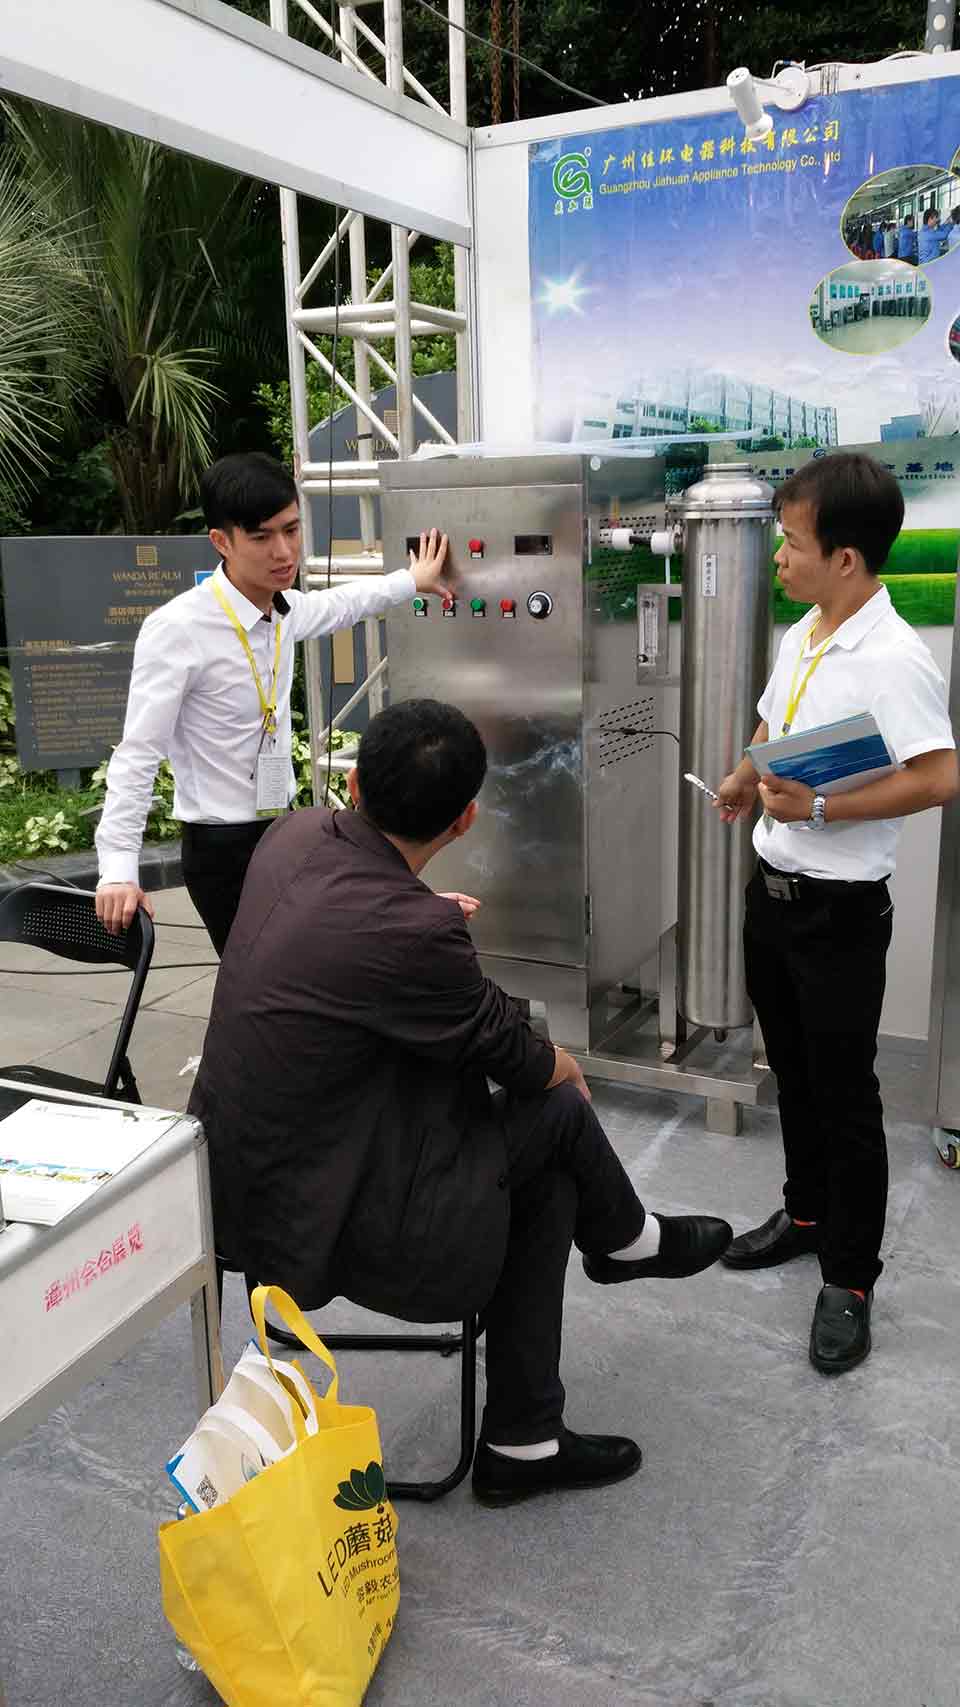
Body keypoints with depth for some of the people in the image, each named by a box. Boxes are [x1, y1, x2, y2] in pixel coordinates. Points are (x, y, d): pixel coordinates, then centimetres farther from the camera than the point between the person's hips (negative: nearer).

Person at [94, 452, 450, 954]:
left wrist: (412, 581, 34)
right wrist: (118, 869, -27)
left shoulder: (283, 609, 1)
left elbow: (333, 605, 25)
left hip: (284, 831, 7)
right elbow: (138, 754, -22)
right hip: (222, 848, -7)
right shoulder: (176, 629, -21)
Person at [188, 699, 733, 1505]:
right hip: (317, 1220, -8)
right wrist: (565, 1067, 14)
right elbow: (514, 1056, -10)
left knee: (544, 1182, 13)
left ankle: (523, 1443, 26)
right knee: (558, 1108, 2)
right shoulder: (412, 932, -29)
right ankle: (625, 1240, 35)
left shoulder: (293, 835, -6)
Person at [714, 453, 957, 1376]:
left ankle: (848, 1281, 21)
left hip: (839, 908, -8)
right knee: (794, 1071, 21)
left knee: (843, 1093, 5)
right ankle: (805, 1213, 42)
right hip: (772, 885, 8)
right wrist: (746, 777, 6)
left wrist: (820, 808, -25)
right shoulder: (798, 639, 5)